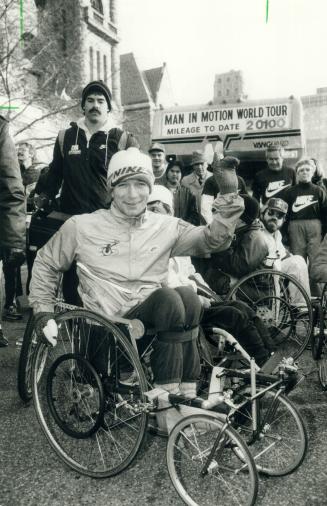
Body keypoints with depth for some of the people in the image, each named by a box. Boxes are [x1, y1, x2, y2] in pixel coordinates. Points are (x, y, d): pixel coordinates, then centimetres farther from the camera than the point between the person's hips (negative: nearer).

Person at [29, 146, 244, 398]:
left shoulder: (166, 226, 9)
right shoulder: (82, 226, 4)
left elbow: (213, 239, 0)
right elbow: (46, 263, 16)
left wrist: (230, 199, -14)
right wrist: (43, 311, 9)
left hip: (154, 314, 3)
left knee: (187, 295, -29)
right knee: (168, 297, -30)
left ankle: (186, 392, -19)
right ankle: (168, 394, -22)